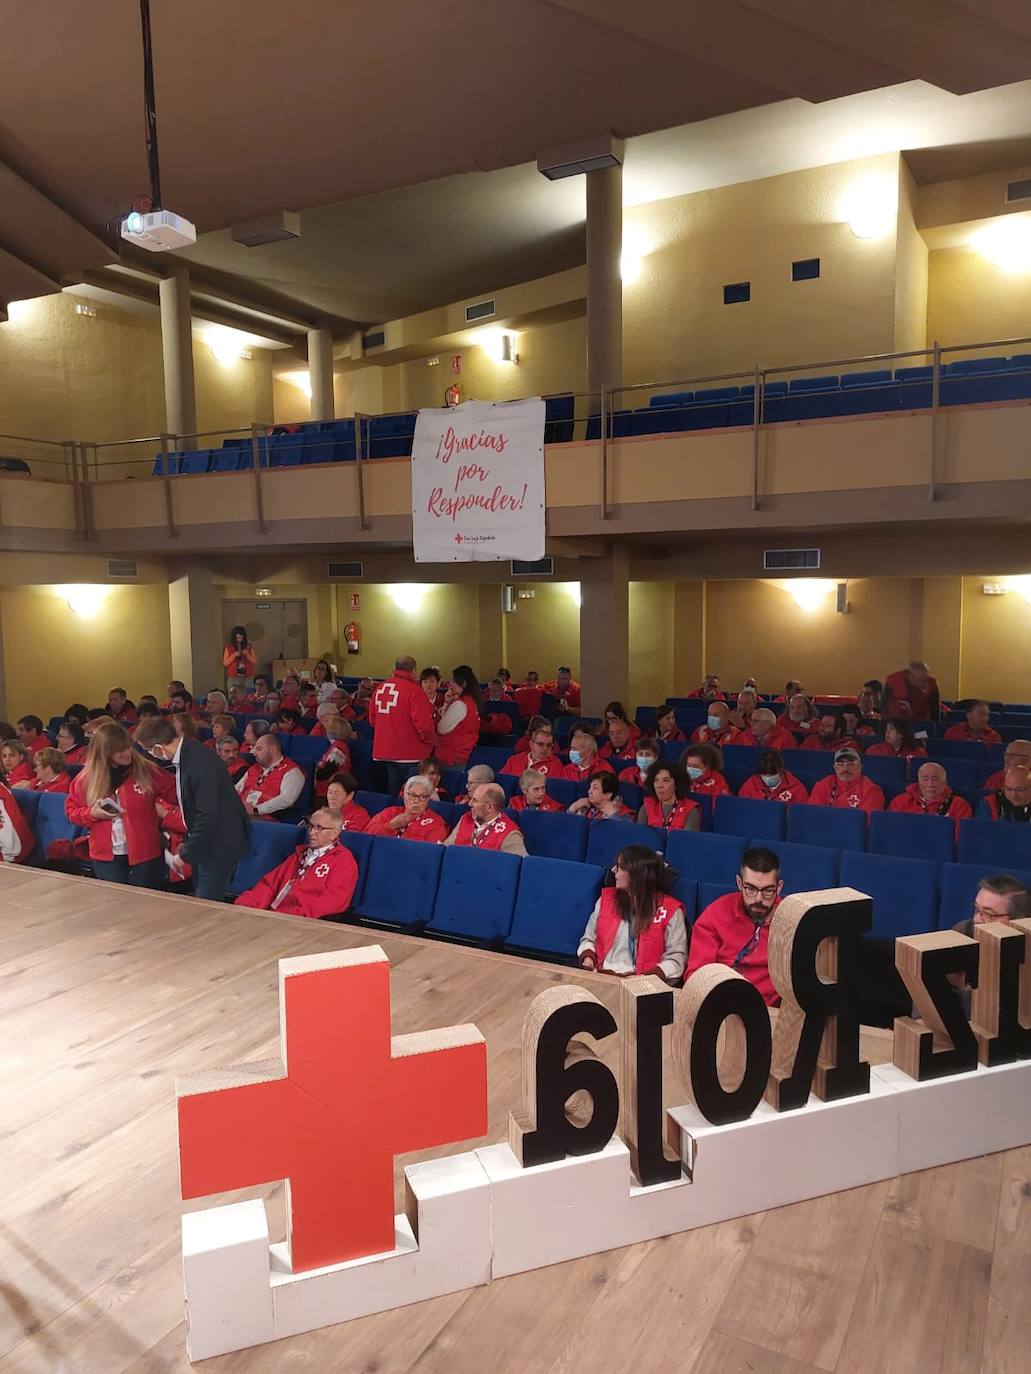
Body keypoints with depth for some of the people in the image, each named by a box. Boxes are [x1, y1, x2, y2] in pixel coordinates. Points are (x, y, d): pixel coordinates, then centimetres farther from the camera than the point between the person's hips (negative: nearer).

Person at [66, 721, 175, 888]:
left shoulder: (146, 770, -8)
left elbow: (176, 794, -5)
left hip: (145, 854, -1)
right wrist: (91, 813, -11)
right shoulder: (86, 778, -2)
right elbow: (71, 810, 8)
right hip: (106, 857, 1)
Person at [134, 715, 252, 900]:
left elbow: (208, 816, -25)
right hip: (201, 843, 9)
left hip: (218, 847, -9)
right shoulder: (184, 755, 2)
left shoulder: (201, 765, -27)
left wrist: (185, 854, -16)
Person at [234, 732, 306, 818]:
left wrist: (255, 810, -18)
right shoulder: (253, 769, 27)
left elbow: (286, 800, -13)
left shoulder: (292, 771, 2)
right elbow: (236, 790, 24)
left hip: (265, 818, -6)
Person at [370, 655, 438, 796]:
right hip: (409, 754, -7)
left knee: (392, 795, 17)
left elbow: (372, 718, 15)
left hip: (384, 751, 7)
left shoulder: (380, 688, 6)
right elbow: (423, 724, -20)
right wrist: (431, 741, -2)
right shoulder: (414, 690, -16)